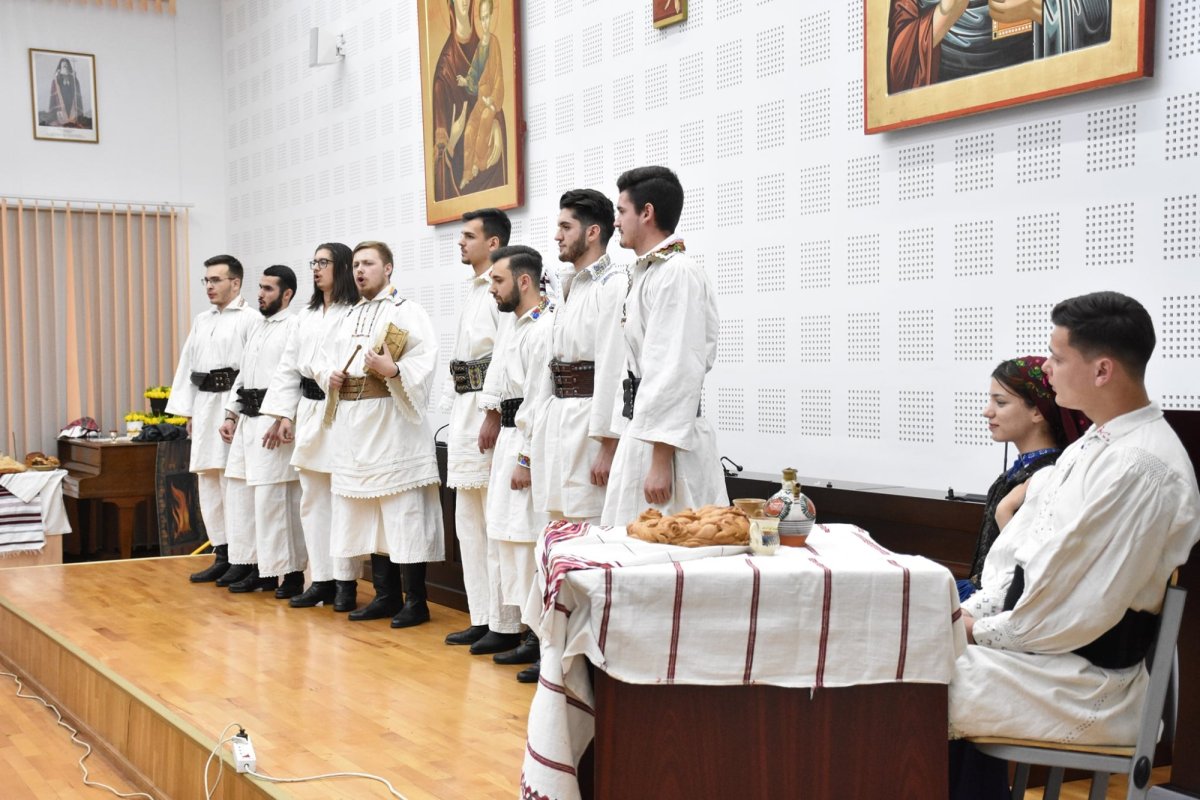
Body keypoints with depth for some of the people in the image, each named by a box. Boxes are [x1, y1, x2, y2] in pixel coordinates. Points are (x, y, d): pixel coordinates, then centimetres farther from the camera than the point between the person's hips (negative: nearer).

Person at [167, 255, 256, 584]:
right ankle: (222, 554, 18)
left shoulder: (250, 319, -6)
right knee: (207, 482, 9)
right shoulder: (201, 320, 18)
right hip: (204, 406, 8)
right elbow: (187, 366, 19)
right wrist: (189, 411, 14)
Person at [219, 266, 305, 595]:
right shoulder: (258, 327, 19)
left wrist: (281, 422, -22)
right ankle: (259, 567, 19)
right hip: (247, 420, 9)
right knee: (240, 492, 10)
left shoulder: (295, 327, -9)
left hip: (274, 423, -9)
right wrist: (230, 415, 16)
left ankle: (291, 573, -2)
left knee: (273, 497, -10)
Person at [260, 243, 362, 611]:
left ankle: (346, 583, 7)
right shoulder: (306, 316, 17)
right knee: (312, 501, 10)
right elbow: (289, 367, 17)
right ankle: (321, 580, 18)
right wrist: (285, 413, 11)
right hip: (308, 414, 8)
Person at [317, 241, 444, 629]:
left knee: (403, 512, -6)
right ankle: (386, 596, 20)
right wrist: (329, 376, 5)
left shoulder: (407, 312, -2)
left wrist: (393, 371, -29)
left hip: (392, 425, -8)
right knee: (368, 512, 11)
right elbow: (325, 358, 25)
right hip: (353, 425, 8)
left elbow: (424, 360, -14)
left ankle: (416, 601, 1)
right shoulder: (347, 318, 19)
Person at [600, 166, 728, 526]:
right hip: (643, 431, 10)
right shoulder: (648, 273, 18)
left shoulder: (678, 273, -14)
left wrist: (660, 462, -23)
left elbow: (677, 374, -20)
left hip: (666, 441, -10)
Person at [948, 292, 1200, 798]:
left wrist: (984, 630, -12)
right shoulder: (1092, 443, 7)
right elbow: (1021, 542, 12)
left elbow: (1082, 607, -23)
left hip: (1085, 681, -9)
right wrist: (975, 610, 0)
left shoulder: (1141, 468, -23)